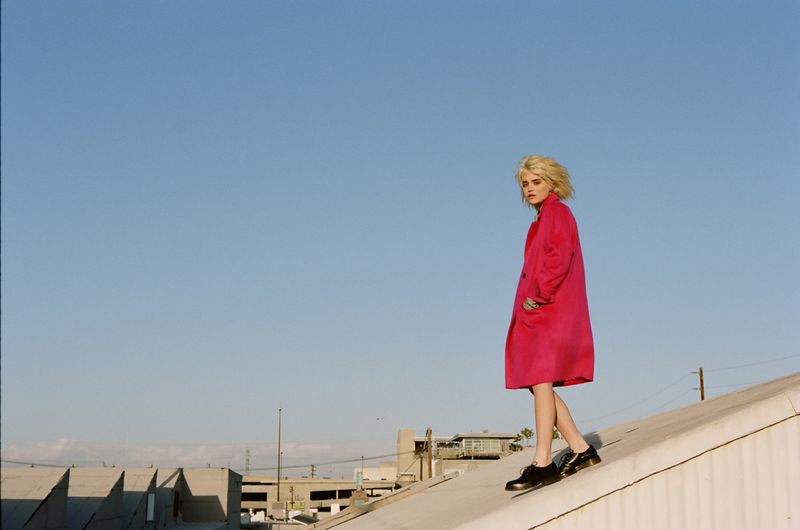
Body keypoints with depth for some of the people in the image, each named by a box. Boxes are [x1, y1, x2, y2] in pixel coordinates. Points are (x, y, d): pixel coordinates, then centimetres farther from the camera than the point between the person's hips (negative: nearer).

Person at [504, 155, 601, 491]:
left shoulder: (556, 212, -5)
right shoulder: (544, 218, 24)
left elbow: (559, 259, -17)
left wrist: (538, 296, -18)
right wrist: (531, 301, 13)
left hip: (549, 312, -10)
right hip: (537, 313, 10)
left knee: (541, 381, -14)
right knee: (540, 385, 8)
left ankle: (542, 463, -15)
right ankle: (580, 449, 11)